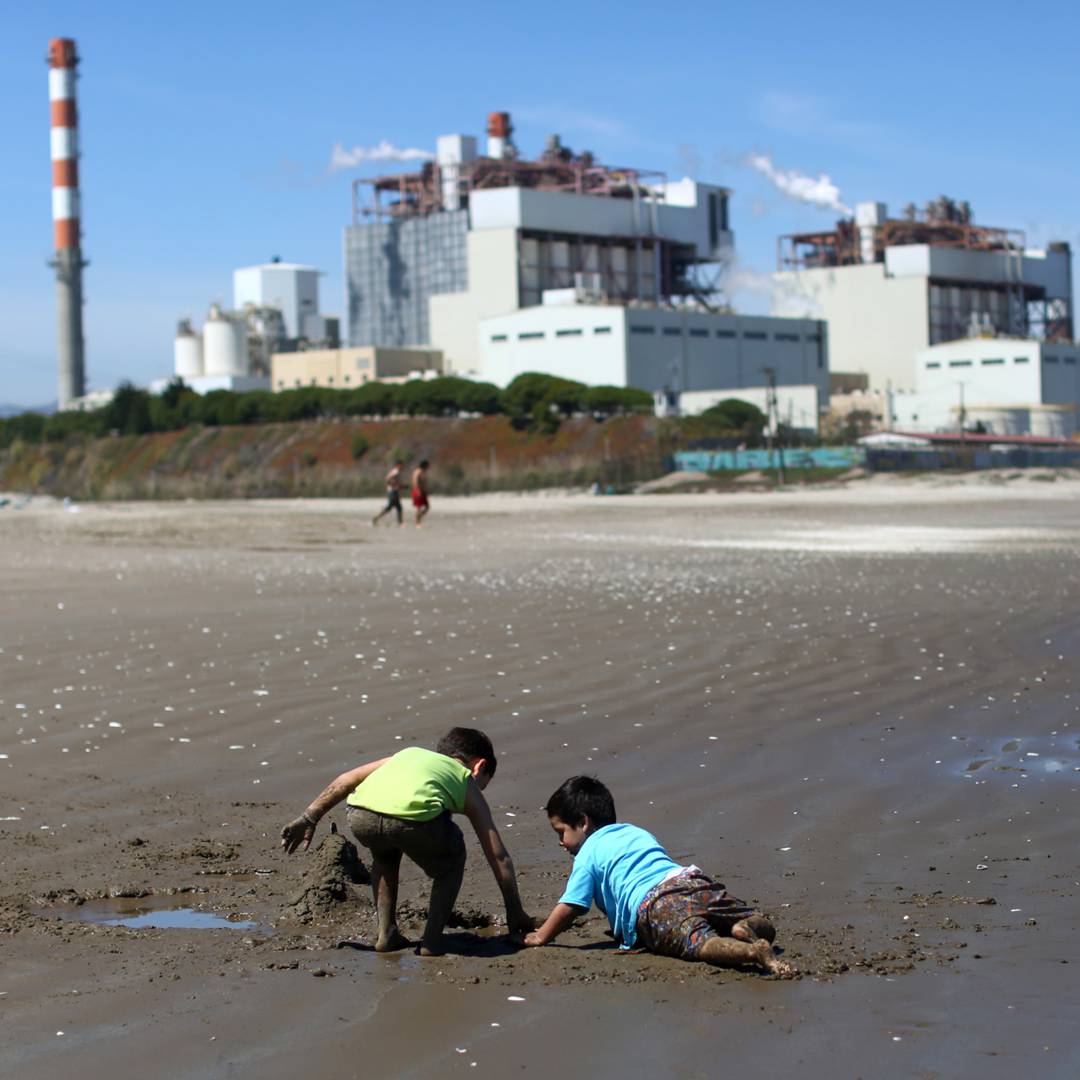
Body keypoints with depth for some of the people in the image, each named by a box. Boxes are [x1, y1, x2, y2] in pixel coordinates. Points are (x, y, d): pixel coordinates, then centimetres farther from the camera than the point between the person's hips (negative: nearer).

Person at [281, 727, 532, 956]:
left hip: (361, 815, 4)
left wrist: (309, 819, 33)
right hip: (413, 817, -3)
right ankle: (431, 941, 19)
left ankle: (387, 933, 29)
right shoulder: (468, 786, 32)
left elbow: (347, 779, 30)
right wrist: (516, 914, 39)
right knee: (451, 861, 30)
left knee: (384, 855, 39)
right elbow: (499, 857, 31)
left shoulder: (410, 753, 40)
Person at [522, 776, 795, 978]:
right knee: (764, 929, 7)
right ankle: (746, 927, -28)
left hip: (651, 905, -6)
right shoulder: (636, 832, 38)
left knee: (699, 942, -29)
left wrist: (540, 937, 29)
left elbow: (569, 907, 13)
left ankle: (755, 952, -57)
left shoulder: (588, 854, 17)